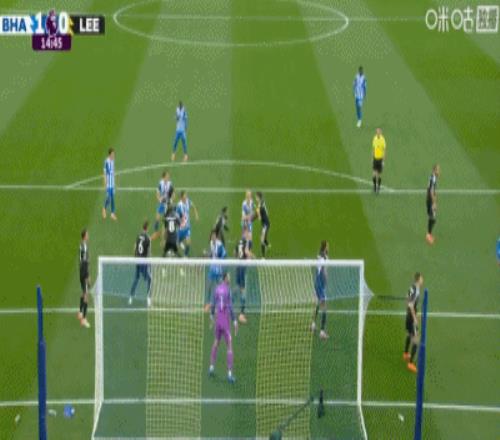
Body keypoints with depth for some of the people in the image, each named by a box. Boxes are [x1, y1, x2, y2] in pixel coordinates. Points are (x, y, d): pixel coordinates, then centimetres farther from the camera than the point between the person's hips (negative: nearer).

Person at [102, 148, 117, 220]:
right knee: (108, 197, -6)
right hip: (108, 183, -7)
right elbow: (105, 173, -13)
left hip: (112, 183, 7)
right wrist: (105, 183, -14)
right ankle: (104, 208, 20)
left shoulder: (113, 161, 7)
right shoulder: (106, 161, -15)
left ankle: (112, 213, 12)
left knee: (112, 198, 8)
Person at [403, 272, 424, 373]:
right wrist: (415, 318, -24)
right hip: (412, 317, -10)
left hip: (409, 316, 10)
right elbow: (411, 305, -29)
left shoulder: (412, 288, 1)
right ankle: (411, 363, -6)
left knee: (409, 334, 30)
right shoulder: (416, 291, -26)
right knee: (415, 340, -7)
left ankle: (406, 354, 52)